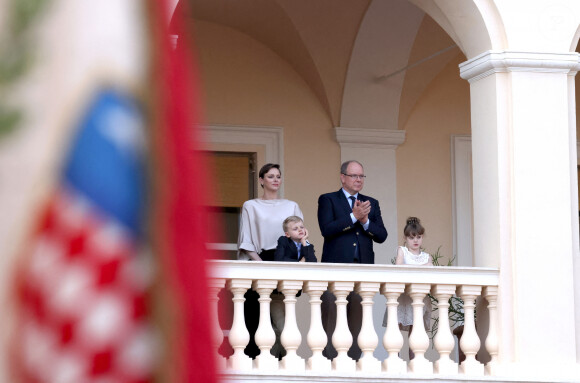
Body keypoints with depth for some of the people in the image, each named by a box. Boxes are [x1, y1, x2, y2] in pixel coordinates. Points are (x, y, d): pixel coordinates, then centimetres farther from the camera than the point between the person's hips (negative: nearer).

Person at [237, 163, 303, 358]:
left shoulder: (291, 207, 15)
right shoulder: (251, 206, 9)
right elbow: (246, 241, 2)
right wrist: (261, 263, -11)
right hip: (258, 262, -1)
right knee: (256, 312, -7)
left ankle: (280, 355, -3)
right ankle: (253, 355, -5)